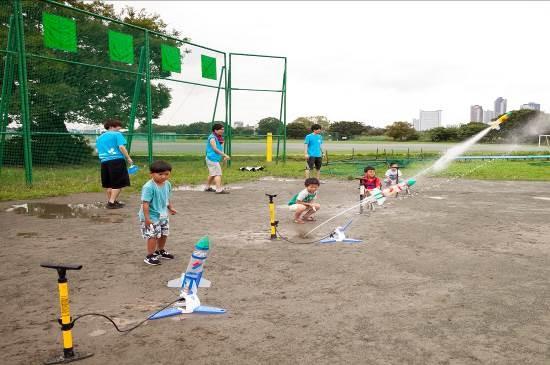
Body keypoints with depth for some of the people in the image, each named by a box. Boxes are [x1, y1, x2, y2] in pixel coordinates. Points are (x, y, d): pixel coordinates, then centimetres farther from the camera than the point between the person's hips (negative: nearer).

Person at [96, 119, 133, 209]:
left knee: (108, 184, 15)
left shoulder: (100, 137, 20)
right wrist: (128, 158, -8)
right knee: (118, 183, -3)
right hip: (117, 161, -7)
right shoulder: (117, 134, 0)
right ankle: (112, 202, -8)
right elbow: (121, 147, -11)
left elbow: (98, 151, 22)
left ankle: (110, 201, 22)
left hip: (104, 162, 7)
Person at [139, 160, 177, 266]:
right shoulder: (149, 187, -25)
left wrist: (170, 208, 11)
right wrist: (147, 218, -25)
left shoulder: (167, 184, 0)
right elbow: (145, 203, -25)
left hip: (163, 215, 8)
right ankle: (150, 256, 10)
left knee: (164, 234, 19)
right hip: (151, 217, -8)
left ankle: (160, 251, 42)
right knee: (153, 236, -6)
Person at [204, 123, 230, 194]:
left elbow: (219, 148, 22)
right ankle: (219, 189, -19)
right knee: (218, 174, -14)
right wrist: (225, 155, -24)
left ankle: (208, 187, 30)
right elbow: (215, 149, -23)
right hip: (213, 159, -10)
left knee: (212, 174, 19)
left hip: (215, 159, 10)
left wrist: (224, 156, 12)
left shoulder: (218, 138, 14)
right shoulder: (212, 138, -15)